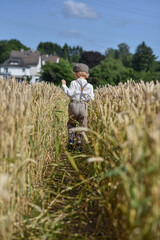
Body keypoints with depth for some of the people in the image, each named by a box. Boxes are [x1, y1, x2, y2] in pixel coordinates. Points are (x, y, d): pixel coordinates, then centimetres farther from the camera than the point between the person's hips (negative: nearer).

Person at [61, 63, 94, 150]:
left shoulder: (74, 83, -2)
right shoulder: (89, 86, 5)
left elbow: (70, 93, -12)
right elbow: (91, 98, 4)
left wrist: (64, 85, -1)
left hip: (73, 105, -1)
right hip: (84, 107, 1)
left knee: (71, 123, 14)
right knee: (82, 125, 9)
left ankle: (71, 140, 4)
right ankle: (79, 141, 4)